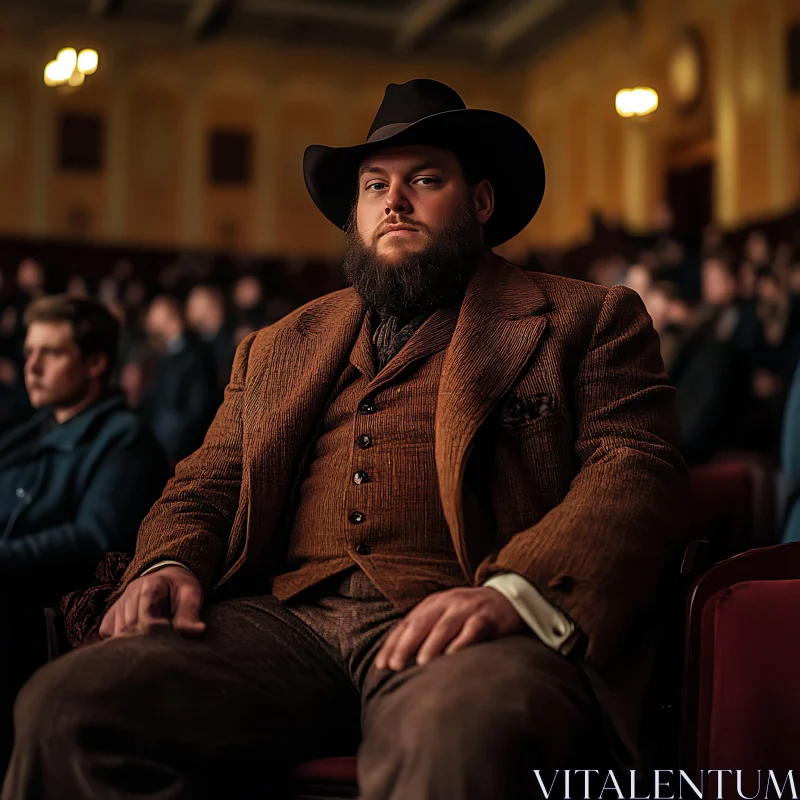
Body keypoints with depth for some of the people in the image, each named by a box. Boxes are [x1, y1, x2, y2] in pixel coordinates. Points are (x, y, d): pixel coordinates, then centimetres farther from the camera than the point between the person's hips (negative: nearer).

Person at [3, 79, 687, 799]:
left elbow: (638, 469, 0)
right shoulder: (280, 348, 28)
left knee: (462, 741, -41)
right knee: (66, 707, -22)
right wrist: (170, 562, 0)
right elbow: (206, 485, 25)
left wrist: (518, 592, -19)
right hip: (282, 618, 5)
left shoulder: (588, 321, 14)